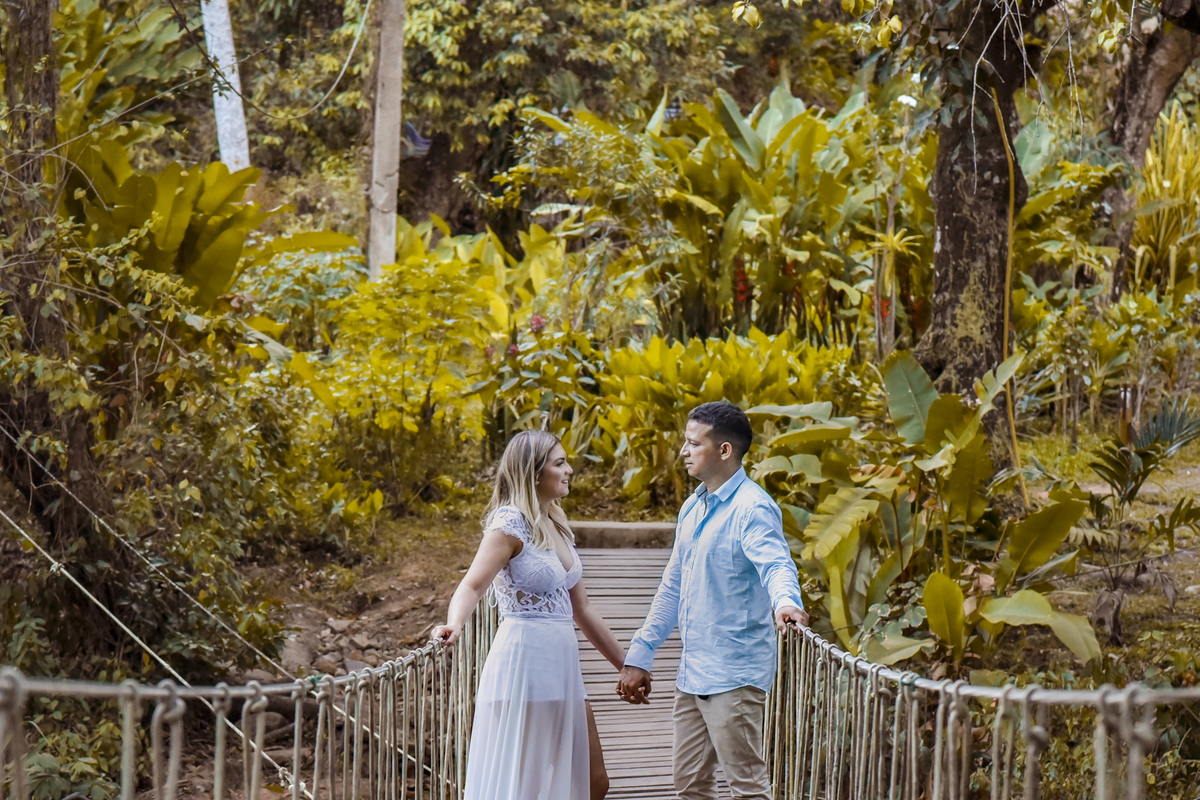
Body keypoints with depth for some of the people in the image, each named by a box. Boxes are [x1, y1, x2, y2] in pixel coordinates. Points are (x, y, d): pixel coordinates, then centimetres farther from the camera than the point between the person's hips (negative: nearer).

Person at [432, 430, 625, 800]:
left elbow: (582, 611, 20)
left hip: (562, 665, 8)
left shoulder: (558, 528, 14)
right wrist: (454, 625, -45)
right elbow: (473, 584, -25)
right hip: (524, 661, -8)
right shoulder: (510, 523, -10)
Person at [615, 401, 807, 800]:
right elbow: (672, 589, 20)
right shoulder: (693, 508, 14)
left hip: (734, 675, -9)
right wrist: (639, 656, 17)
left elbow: (776, 565, -32)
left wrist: (786, 602, -54)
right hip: (692, 674, 9)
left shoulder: (752, 509, -15)